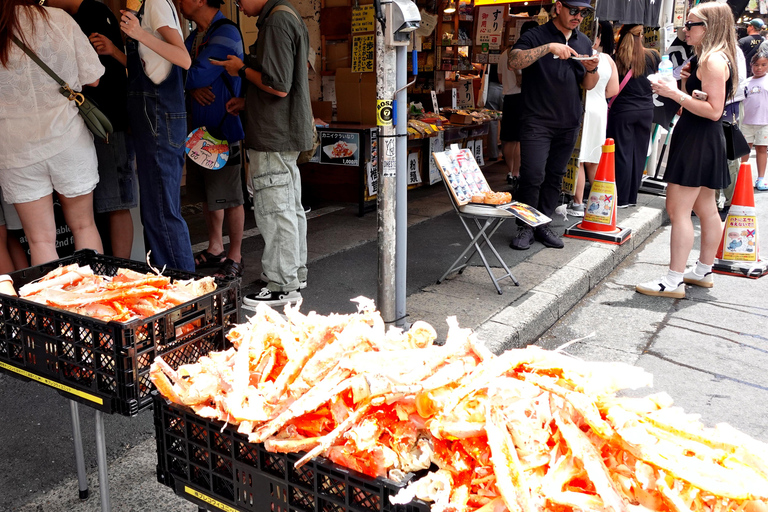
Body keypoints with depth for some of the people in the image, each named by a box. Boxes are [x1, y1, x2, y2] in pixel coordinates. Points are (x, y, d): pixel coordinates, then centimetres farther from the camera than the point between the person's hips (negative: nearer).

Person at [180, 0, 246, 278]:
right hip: (200, 128, 9)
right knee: (208, 193, 15)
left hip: (223, 128, -9)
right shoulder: (195, 35, 15)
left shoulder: (226, 33, -14)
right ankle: (215, 249, 27)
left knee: (230, 196, -2)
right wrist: (193, 87, -11)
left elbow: (199, 75, -22)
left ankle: (235, 258, 7)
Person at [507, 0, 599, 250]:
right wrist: (548, 47, -29)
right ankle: (526, 227, 2)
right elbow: (514, 61, -20)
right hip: (537, 121, -5)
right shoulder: (536, 36, -3)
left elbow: (588, 85, 18)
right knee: (533, 175, -10)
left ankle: (543, 224, 18)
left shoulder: (584, 42, 15)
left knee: (555, 176, 9)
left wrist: (592, 70, -4)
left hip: (569, 123, 6)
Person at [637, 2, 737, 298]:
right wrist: (688, 81, 6)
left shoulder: (714, 60, -16)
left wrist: (675, 93, -22)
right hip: (704, 141, 11)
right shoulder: (707, 58, 15)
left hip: (698, 142, -11)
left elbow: (713, 110, -22)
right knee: (705, 209, 17)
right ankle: (703, 272, 28)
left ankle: (674, 282, -8)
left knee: (678, 209, -10)